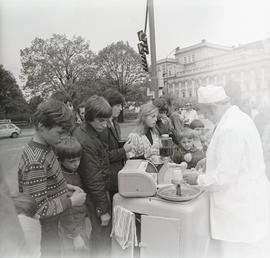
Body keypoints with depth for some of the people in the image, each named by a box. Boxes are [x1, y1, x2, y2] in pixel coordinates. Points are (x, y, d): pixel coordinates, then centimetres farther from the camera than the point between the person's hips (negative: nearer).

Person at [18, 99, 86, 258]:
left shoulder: (46, 147, -4)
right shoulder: (36, 162, -31)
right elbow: (38, 209, -28)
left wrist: (65, 186, -1)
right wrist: (72, 201, -21)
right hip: (44, 231, -8)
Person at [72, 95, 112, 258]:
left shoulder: (84, 131, 3)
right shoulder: (86, 142, -27)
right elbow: (93, 180, -25)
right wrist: (103, 210, -18)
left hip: (100, 189, 9)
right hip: (96, 195, -9)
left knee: (100, 232, 24)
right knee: (102, 232, 8)